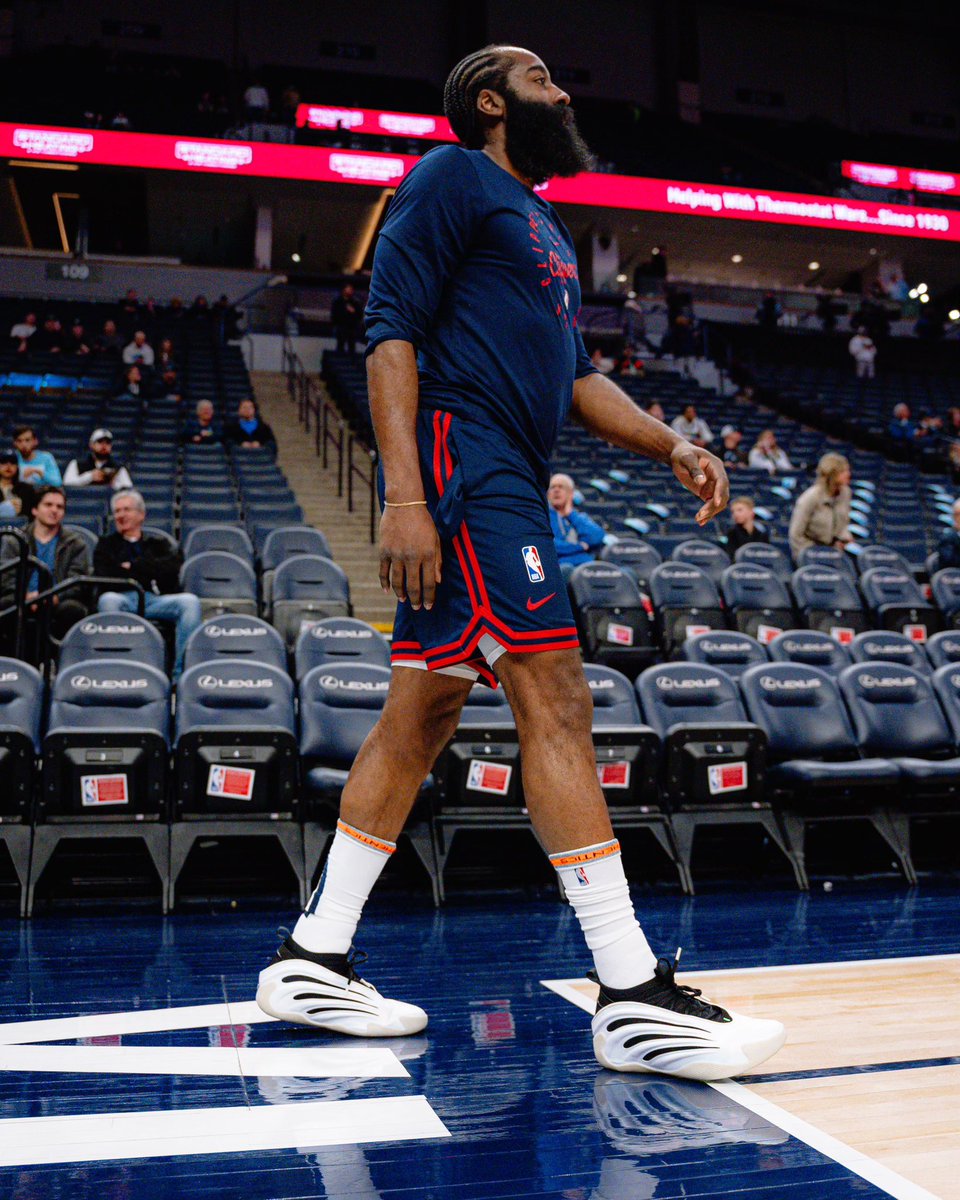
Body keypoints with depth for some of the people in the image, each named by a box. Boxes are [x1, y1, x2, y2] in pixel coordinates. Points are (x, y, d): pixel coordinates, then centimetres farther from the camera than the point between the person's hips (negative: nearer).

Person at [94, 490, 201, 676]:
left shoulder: (158, 542, 27)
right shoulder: (106, 544, 26)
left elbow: (173, 565, 4)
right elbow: (103, 577, 5)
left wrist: (133, 566, 3)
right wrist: (150, 570, 2)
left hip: (156, 599, 1)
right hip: (123, 598, -1)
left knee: (189, 601, -29)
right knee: (108, 599, -37)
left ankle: (181, 673, -35)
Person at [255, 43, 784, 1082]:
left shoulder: (543, 226, 29)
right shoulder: (454, 178, 2)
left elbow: (574, 374, 27)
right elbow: (391, 332, -9)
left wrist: (671, 447, 11)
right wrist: (405, 495, -20)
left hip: (504, 484, 10)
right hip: (463, 456, -10)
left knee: (421, 716, 7)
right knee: (554, 699, -14)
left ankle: (312, 963, 15)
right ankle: (633, 997, -11)